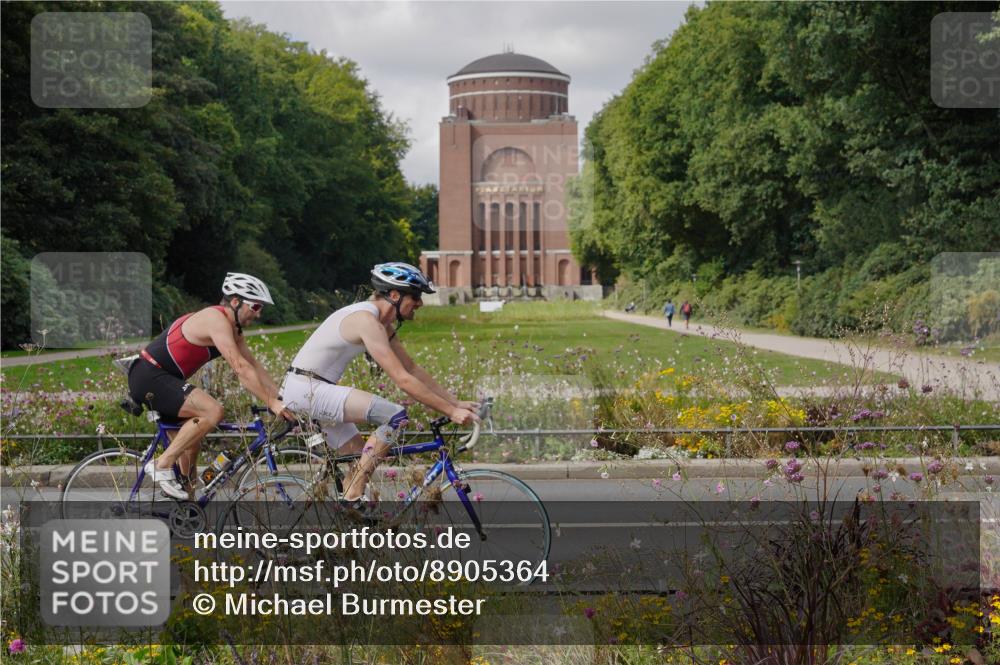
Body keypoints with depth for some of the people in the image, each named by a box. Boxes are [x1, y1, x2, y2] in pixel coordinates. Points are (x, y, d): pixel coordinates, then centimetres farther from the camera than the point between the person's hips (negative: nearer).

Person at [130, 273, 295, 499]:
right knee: (213, 411, -24)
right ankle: (162, 465, -15)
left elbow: (254, 366, 13)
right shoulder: (217, 320, -19)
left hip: (161, 380, 11)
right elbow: (240, 368, -26)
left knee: (191, 443, 15)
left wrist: (282, 397, 4)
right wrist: (272, 403, -26)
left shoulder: (232, 327, 13)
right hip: (149, 377, -11)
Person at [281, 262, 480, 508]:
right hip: (306, 389, -11)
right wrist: (451, 411, -21)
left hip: (316, 390, 11)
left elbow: (413, 369, 15)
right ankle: (353, 496, -13)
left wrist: (457, 402, 9)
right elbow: (403, 380, -24)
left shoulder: (384, 323, 11)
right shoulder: (367, 321, -21)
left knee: (362, 458, 14)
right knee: (396, 416, -19)